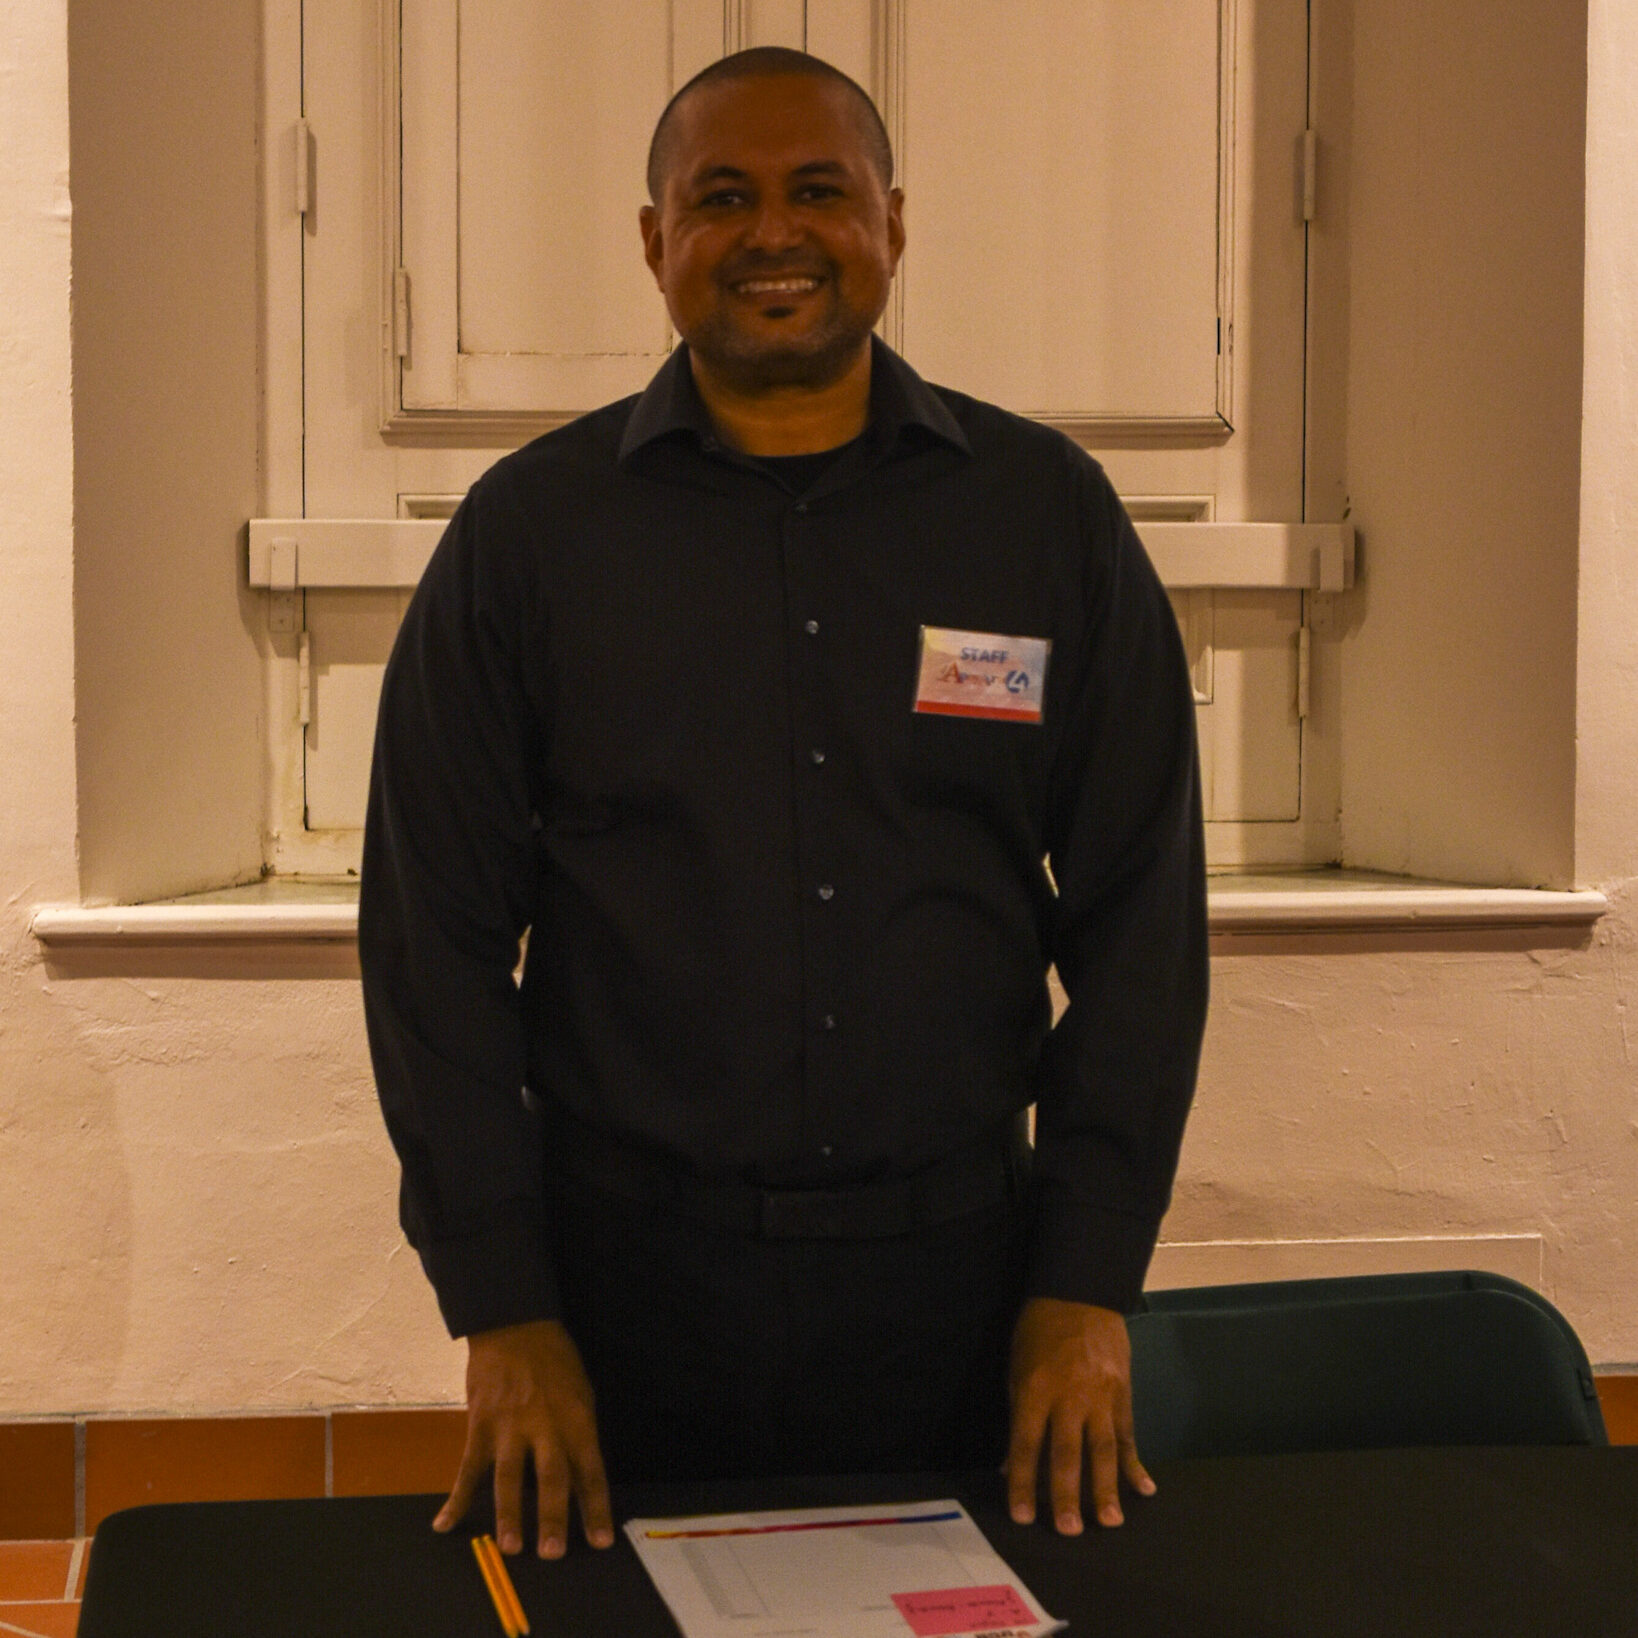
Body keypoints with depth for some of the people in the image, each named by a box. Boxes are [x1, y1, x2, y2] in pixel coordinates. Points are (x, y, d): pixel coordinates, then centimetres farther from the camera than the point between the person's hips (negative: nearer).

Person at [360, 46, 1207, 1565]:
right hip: (628, 1271, 0)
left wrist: (1091, 1282, -2)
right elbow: (437, 928, 0)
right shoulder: (525, 530, 0)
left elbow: (1141, 910, 2)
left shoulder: (1049, 513, 2)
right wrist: (498, 1303, -5)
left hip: (957, 1269, 1)